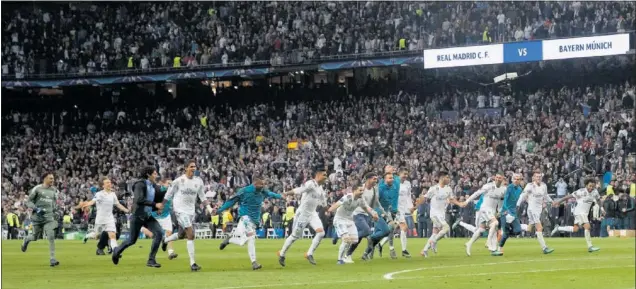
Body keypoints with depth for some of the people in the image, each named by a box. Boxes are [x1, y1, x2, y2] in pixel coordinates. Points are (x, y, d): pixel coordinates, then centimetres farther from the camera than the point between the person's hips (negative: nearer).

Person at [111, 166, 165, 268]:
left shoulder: (153, 186, 8)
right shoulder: (140, 184, -14)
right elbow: (138, 200, -28)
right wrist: (155, 204, -29)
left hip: (148, 216, 6)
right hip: (138, 215, -6)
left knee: (159, 233, -13)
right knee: (132, 240, 3)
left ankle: (151, 260, -8)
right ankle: (117, 251, 34)